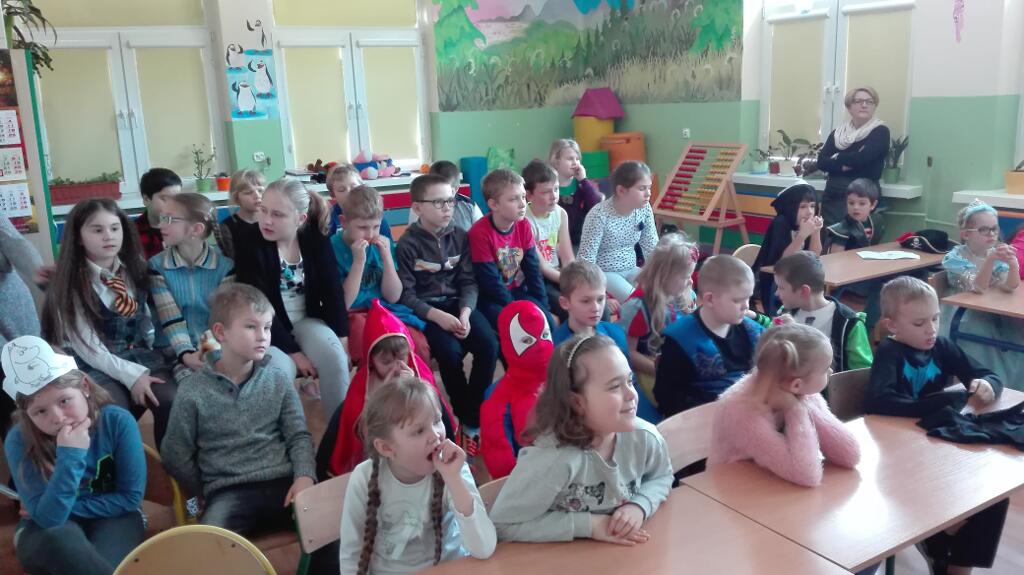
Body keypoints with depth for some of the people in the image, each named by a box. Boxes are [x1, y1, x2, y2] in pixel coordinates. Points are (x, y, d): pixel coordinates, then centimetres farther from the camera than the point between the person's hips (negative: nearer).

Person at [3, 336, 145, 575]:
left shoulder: (118, 421, -19)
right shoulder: (20, 441, -19)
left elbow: (131, 497, -11)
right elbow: (48, 518, -26)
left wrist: (68, 508, -14)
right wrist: (69, 457, -36)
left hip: (110, 518, 0)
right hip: (48, 534, 1)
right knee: (60, 540, -36)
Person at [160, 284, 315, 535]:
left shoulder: (278, 380, 8)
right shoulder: (193, 390, 2)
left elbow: (298, 435, 7)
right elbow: (175, 454, 9)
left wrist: (304, 476, -9)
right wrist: (209, 493, 7)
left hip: (283, 482, 3)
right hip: (228, 492, -3)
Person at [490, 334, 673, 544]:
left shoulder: (645, 437, -13)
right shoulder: (554, 459, -31)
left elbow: (661, 477, 8)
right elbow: (502, 525, -26)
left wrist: (640, 505, -13)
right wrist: (586, 525, -24)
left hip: (625, 554, 4)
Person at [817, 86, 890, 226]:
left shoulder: (880, 132, 1)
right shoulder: (837, 133, 14)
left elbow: (862, 157, -14)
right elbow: (821, 162, 3)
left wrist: (837, 158, 0)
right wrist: (843, 165, -13)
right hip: (832, 196, 4)